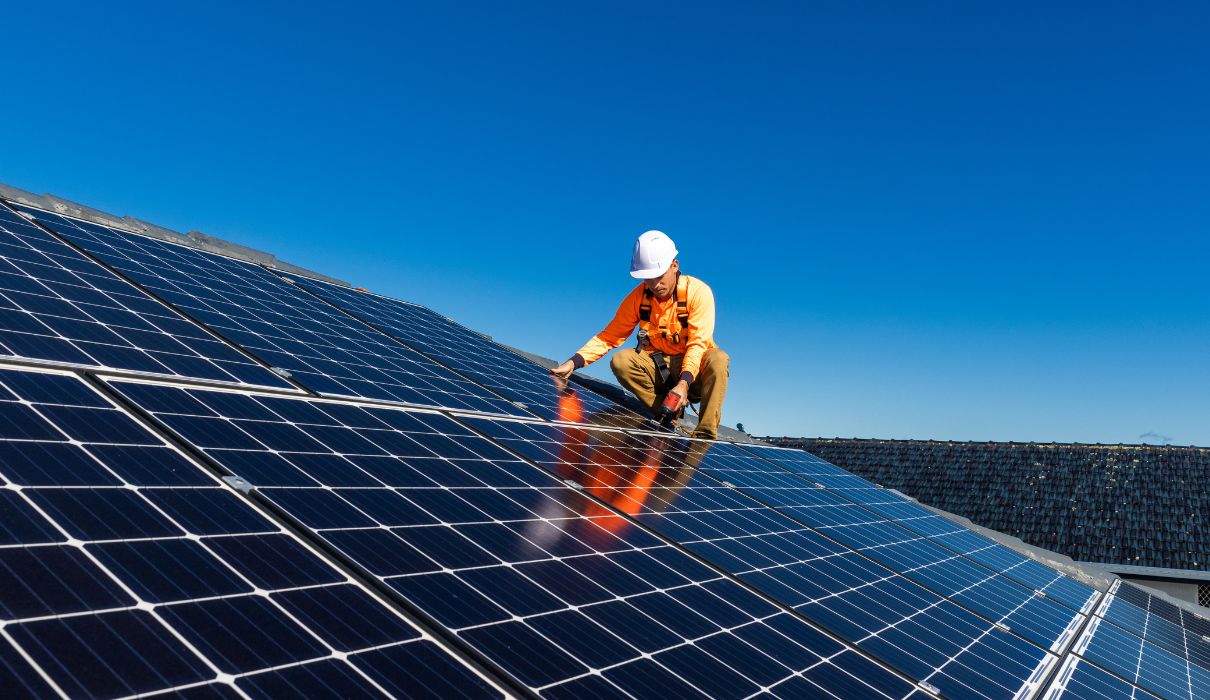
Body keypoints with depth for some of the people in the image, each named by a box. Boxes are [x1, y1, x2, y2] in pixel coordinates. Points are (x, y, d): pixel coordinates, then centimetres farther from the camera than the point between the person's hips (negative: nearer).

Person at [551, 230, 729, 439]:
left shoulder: (698, 292, -15)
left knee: (718, 359, -34)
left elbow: (698, 343, -22)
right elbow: (610, 336, -6)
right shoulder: (639, 296, -5)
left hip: (693, 367, -2)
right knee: (621, 361, -24)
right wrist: (573, 362, -20)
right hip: (657, 367, 3)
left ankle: (705, 435, -30)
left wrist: (684, 382, -37)